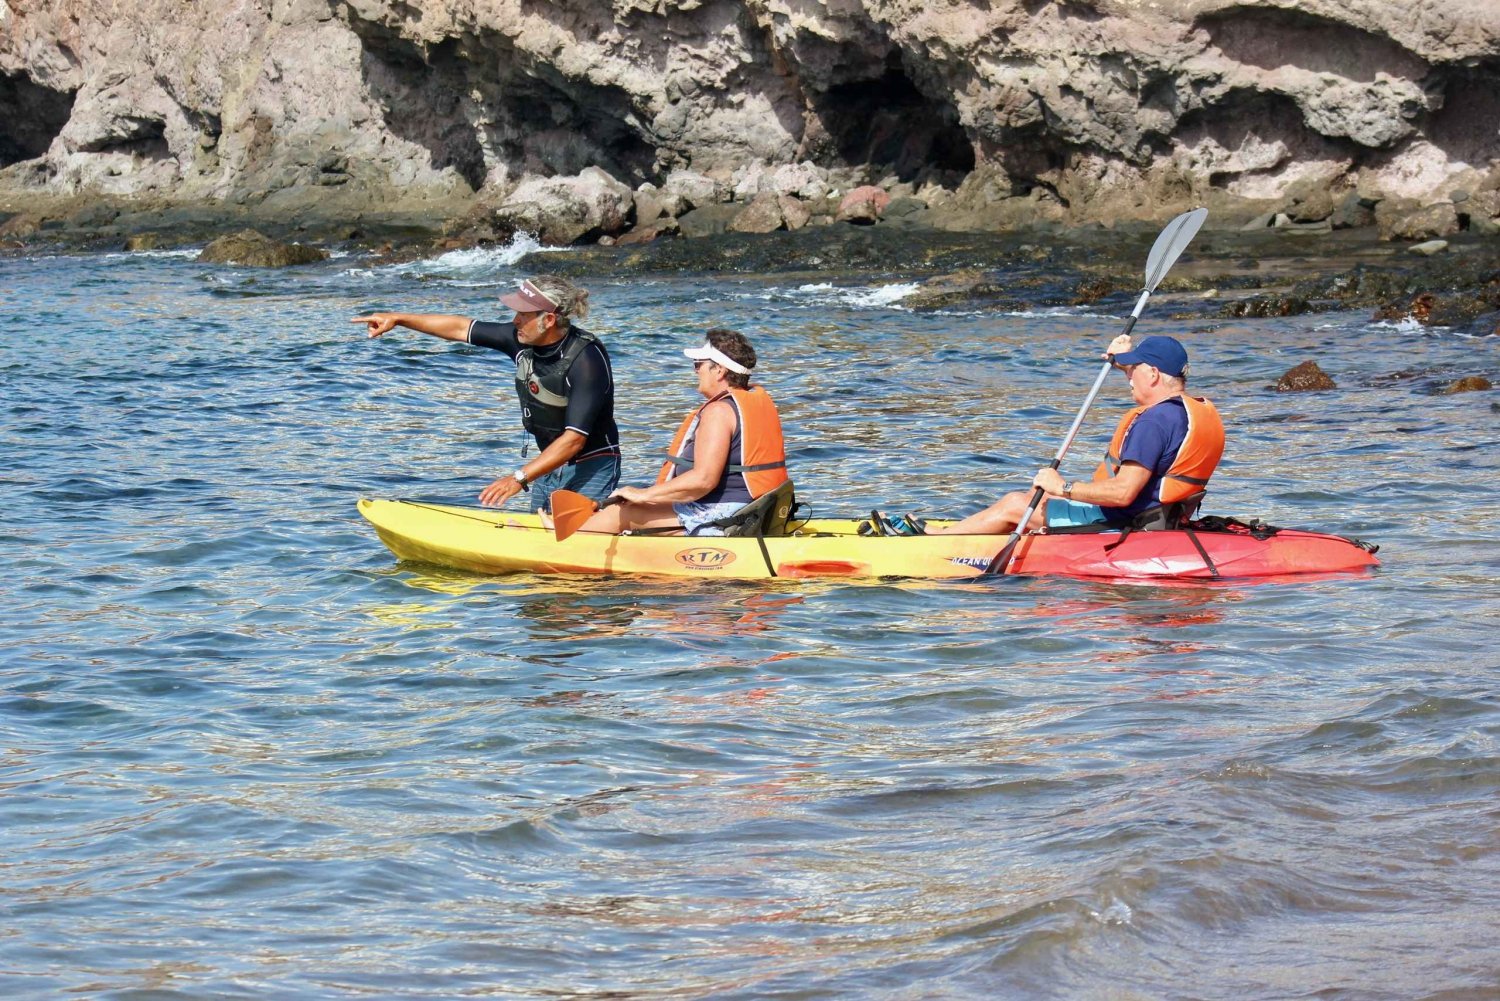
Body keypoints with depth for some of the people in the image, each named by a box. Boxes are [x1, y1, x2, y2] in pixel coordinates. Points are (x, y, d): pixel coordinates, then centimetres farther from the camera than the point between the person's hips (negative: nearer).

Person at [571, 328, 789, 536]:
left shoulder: (719, 411, -19)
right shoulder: (761, 399, 11)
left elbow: (703, 479, -27)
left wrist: (643, 495, -20)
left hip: (717, 520, -10)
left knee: (620, 513, -3)